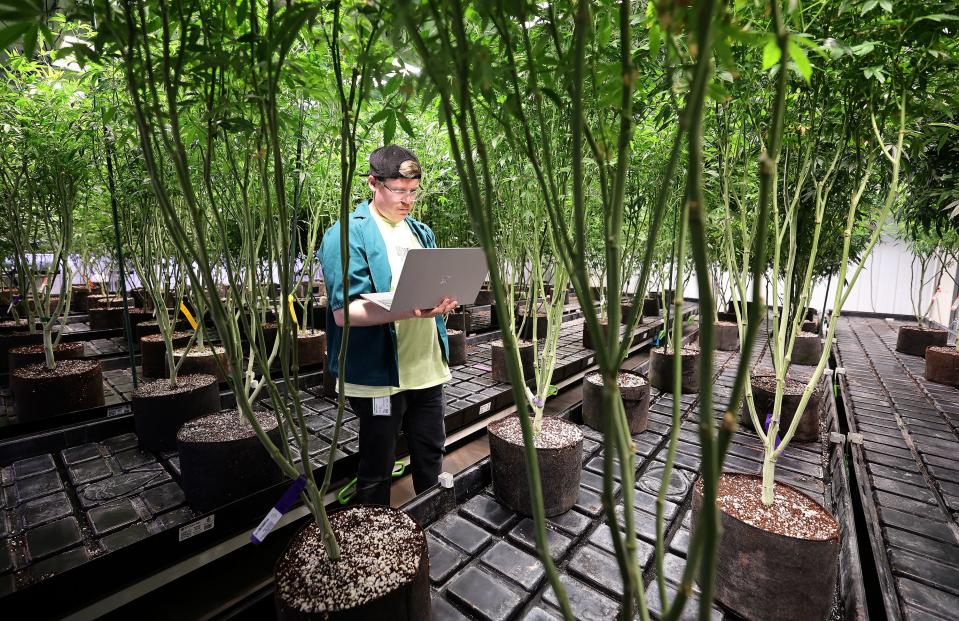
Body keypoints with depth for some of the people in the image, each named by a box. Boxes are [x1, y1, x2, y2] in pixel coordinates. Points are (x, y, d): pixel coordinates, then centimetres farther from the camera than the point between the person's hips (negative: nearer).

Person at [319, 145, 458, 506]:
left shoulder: (422, 232, 12)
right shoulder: (347, 235, -10)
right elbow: (344, 312, -17)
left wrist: (444, 300, -7)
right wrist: (410, 311, -29)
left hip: (428, 369, 7)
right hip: (379, 374, -6)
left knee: (431, 456, 21)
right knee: (377, 470, 12)